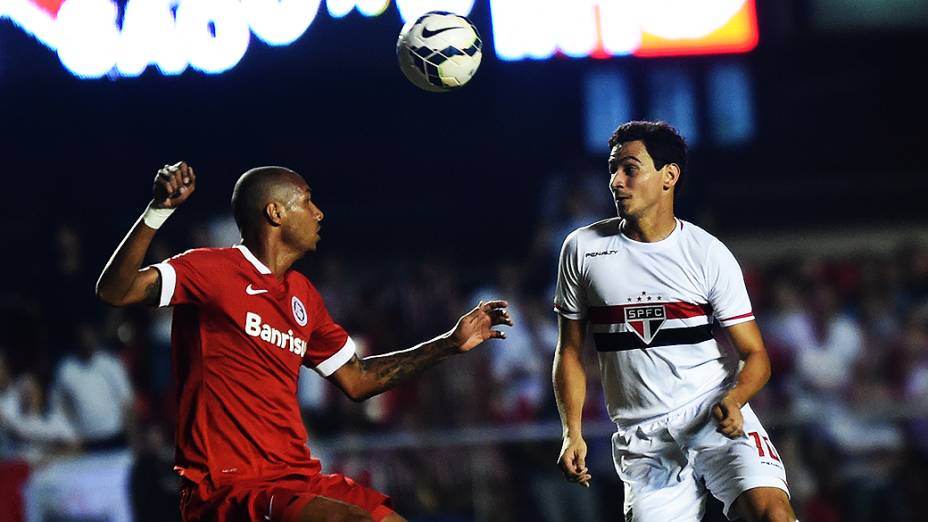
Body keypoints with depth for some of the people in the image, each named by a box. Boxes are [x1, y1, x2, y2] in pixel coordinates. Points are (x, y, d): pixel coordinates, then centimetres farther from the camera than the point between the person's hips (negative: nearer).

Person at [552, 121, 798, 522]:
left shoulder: (709, 254, -2)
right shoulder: (582, 249, 5)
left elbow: (755, 356, 0)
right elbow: (570, 351, 12)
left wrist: (733, 400, -21)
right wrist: (572, 433, 1)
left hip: (718, 419, -2)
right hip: (642, 440, 2)